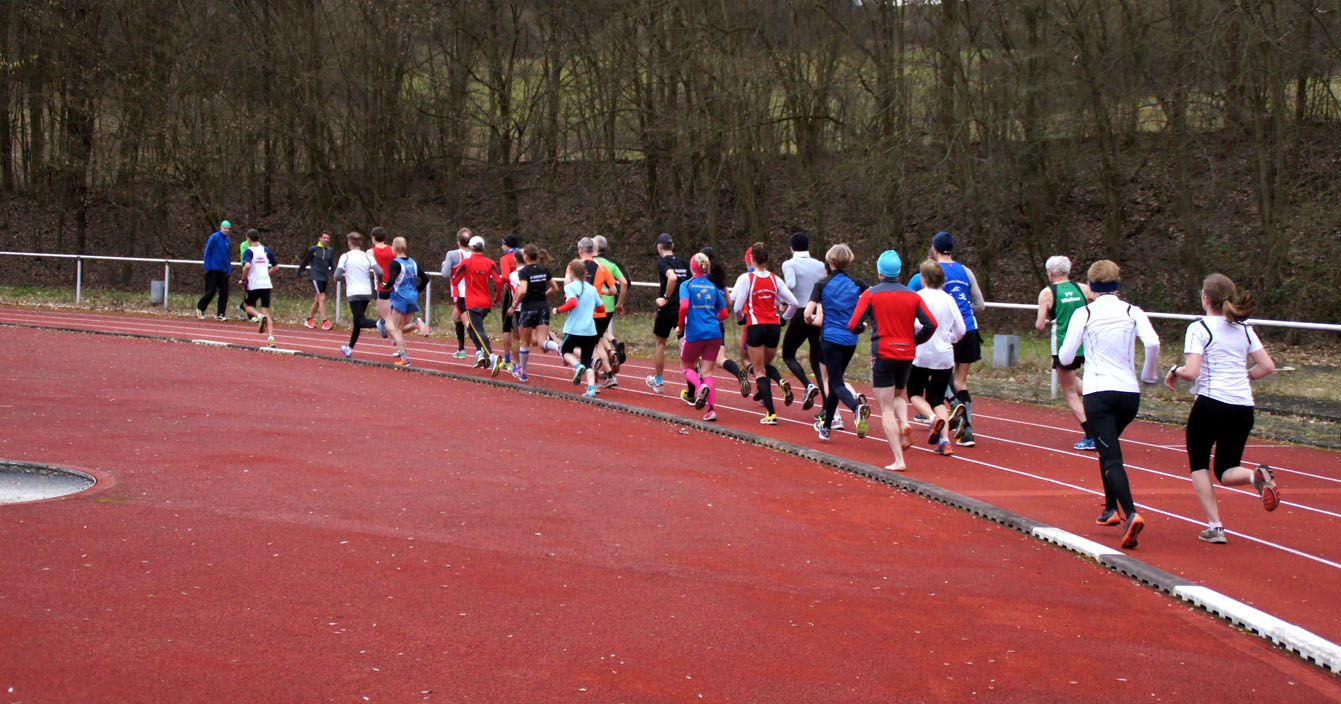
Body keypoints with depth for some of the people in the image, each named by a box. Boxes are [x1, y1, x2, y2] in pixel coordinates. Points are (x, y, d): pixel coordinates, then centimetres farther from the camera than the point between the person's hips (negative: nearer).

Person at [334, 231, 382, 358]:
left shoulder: (345, 257, -3)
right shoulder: (368, 256, 4)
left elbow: (337, 276, -7)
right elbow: (379, 272, -9)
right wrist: (378, 282, 11)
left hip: (354, 294, -5)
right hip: (367, 293, 5)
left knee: (361, 321, -11)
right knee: (357, 321, 17)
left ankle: (379, 323, -41)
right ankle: (350, 348, 27)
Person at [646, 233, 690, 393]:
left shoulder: (662, 262, -8)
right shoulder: (683, 262, 9)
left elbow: (672, 277, -27)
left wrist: (665, 298, -18)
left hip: (667, 308, -4)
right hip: (684, 308, 4)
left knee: (660, 342, 13)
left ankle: (658, 381, 24)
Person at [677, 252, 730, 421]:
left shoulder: (687, 285, -1)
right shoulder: (713, 287, 12)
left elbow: (684, 306, -17)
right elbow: (724, 314, 13)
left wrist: (680, 326, -2)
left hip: (694, 333, -3)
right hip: (714, 333, 3)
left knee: (687, 367, 17)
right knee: (707, 372, 6)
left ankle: (700, 386, -17)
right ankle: (712, 409, -10)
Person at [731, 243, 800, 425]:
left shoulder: (746, 278, -7)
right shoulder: (774, 279, 4)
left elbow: (737, 307, -11)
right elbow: (793, 303, 2)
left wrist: (740, 317, 11)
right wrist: (784, 318, 19)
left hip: (756, 326, -4)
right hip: (774, 327, 4)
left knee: (760, 371, 4)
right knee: (766, 364, 24)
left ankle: (771, 413, -6)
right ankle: (782, 382, -9)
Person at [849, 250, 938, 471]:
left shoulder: (870, 294, -4)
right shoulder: (912, 296, 4)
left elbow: (853, 325, -10)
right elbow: (931, 324, -3)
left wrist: (861, 329, 14)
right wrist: (915, 340, 14)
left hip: (882, 353, -3)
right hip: (907, 354, 3)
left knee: (886, 409, 1)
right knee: (899, 393, 29)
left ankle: (898, 460, -7)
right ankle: (904, 423, -3)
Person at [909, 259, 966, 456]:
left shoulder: (919, 297, -9)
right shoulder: (948, 299, 5)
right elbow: (960, 330, 6)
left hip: (922, 354, -4)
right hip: (945, 355, 4)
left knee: (915, 394, 13)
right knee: (938, 398, 12)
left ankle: (933, 418, -16)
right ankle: (945, 440, -3)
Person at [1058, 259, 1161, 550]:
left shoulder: (1083, 314, -1)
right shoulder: (1132, 312, 5)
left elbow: (1065, 357, -3)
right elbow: (1153, 343, -11)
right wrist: (1149, 374, 5)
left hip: (1098, 392, -4)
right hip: (1129, 392, 4)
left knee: (1111, 456, -9)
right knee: (1107, 446, 26)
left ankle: (1130, 514, -29)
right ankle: (1111, 509, 26)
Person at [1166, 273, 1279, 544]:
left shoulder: (1199, 328, -6)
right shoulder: (1244, 328, 11)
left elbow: (1192, 372, -15)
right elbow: (1267, 366, 8)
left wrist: (1174, 371, 5)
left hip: (1211, 403, -5)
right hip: (1243, 407, 5)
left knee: (1198, 464, 14)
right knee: (1226, 472, 13)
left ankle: (1214, 526, 2)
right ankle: (1257, 476, -22)